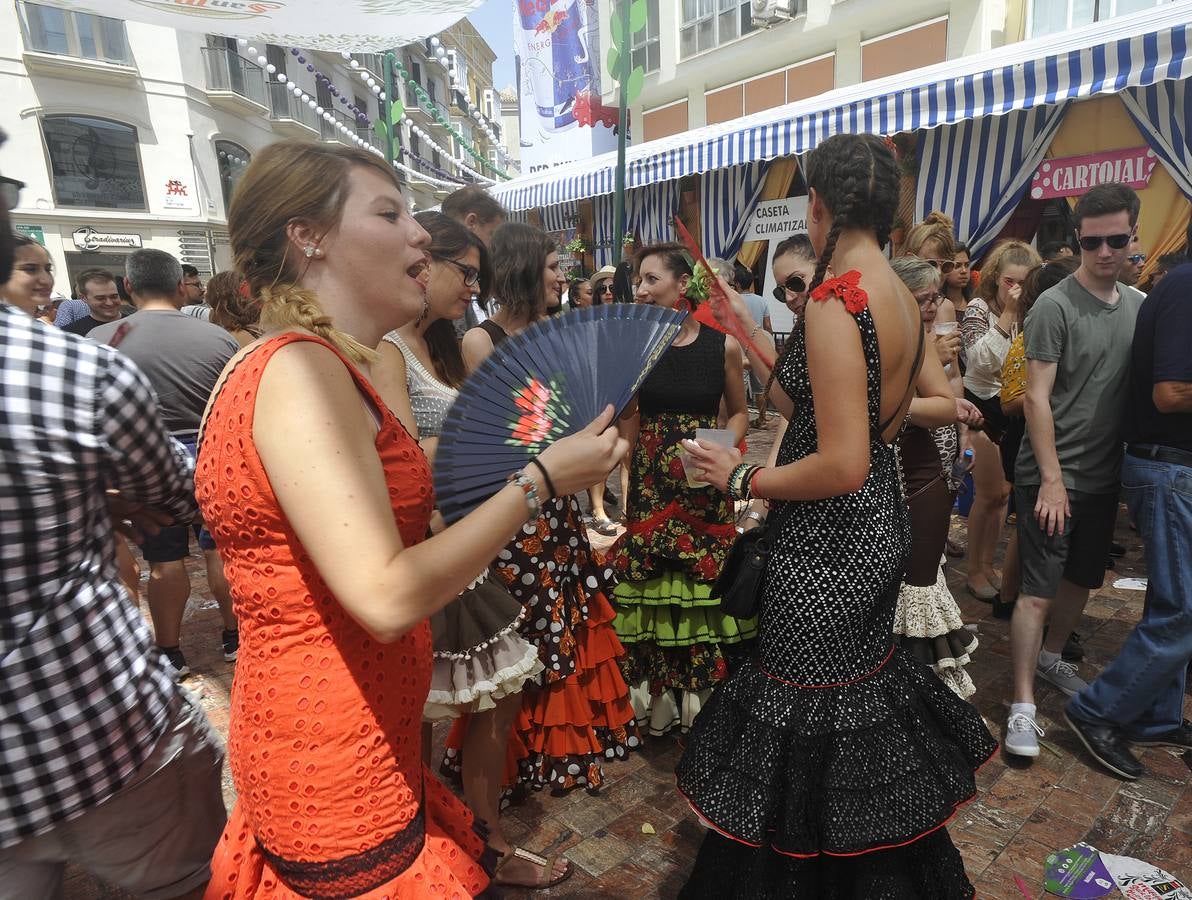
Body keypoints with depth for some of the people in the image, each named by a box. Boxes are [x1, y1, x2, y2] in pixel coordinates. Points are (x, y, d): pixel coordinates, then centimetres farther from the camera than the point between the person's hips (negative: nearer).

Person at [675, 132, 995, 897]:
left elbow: (841, 466, -26)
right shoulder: (903, 297, 3)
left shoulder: (836, 301, -23)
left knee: (811, 718, 7)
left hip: (830, 539, -10)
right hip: (880, 525, 10)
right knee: (866, 680, 26)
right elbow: (944, 404, 16)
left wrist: (741, 478, -14)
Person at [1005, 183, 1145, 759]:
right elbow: (1036, 396, -15)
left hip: (1104, 475, 7)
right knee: (1039, 591, -5)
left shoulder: (1137, 304, 9)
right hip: (1052, 476, -7)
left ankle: (1050, 658, 40)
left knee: (1081, 579, 19)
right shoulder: (1055, 306, -11)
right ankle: (1023, 707, 3)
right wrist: (1052, 478, -18)